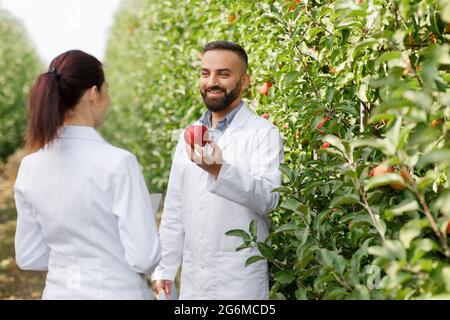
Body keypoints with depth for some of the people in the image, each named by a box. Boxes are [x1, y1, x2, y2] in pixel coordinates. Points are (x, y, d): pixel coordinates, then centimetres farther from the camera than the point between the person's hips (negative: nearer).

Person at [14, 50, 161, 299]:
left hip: (59, 291, 5)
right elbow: (144, 257, -17)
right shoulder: (117, 162, -19)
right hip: (117, 292, -5)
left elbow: (29, 257, 4)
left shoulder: (30, 166, -2)